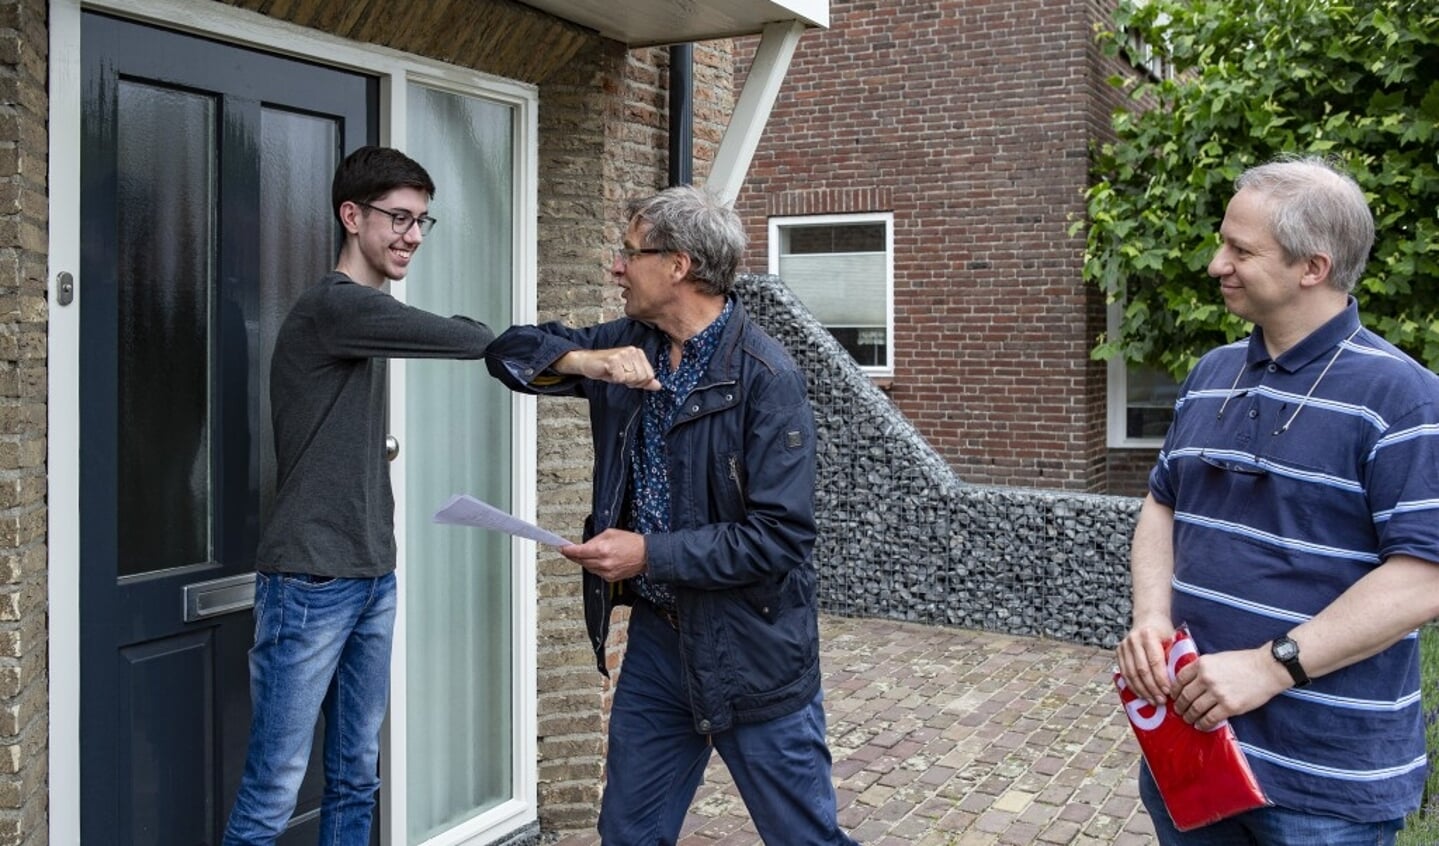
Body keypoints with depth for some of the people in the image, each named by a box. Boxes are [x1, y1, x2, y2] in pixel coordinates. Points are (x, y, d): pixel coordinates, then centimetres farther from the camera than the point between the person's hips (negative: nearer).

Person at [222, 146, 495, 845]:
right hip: (309, 583, -8)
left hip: (373, 578, 8)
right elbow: (470, 339, -17)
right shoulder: (333, 305, -13)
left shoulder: (367, 314, 15)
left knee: (356, 783, 12)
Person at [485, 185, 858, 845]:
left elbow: (780, 537, -22)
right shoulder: (630, 345, 3)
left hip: (748, 648, -6)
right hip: (654, 635, 6)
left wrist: (650, 554, -24)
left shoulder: (765, 376, -18)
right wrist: (584, 360, -14)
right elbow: (509, 349, 6)